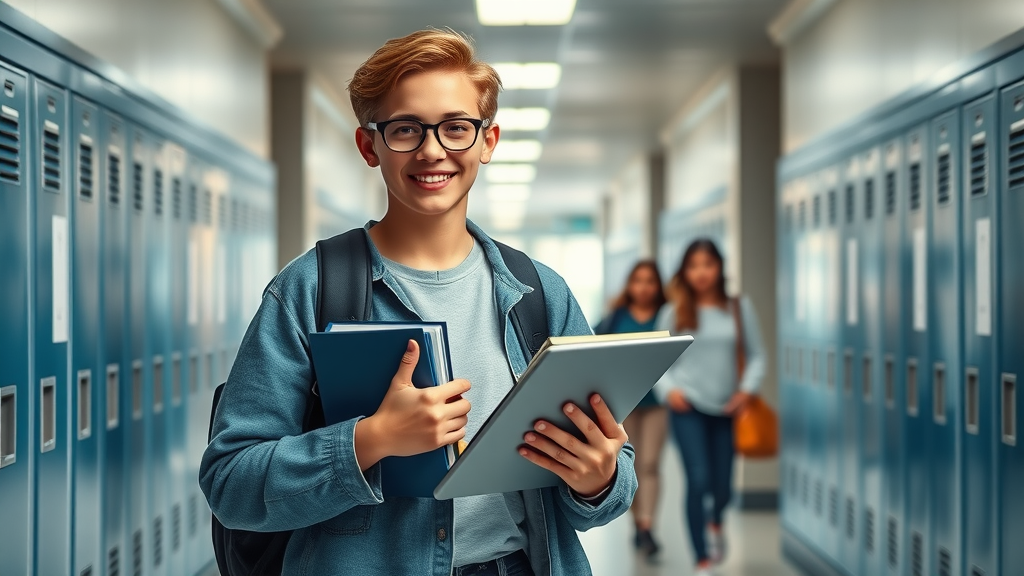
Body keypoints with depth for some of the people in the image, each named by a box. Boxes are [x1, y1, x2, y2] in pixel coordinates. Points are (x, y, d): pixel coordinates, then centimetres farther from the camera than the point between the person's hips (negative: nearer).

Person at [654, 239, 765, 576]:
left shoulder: (739, 308, 3)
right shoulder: (674, 312, 1)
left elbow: (756, 355, 6)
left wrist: (747, 389, -9)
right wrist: (669, 389, -10)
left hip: (726, 409, 2)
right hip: (688, 408, -2)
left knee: (722, 487, 9)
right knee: (697, 481, -13)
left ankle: (715, 523, 47)